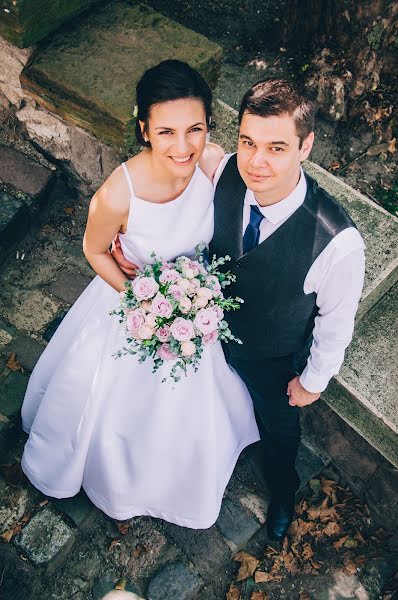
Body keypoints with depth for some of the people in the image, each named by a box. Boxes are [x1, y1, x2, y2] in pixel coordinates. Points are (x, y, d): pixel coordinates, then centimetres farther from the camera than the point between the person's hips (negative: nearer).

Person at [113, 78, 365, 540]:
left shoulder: (338, 243, -41)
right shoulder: (225, 172, -28)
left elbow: (336, 322, -21)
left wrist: (313, 381, -6)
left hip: (274, 362, -3)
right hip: (214, 329, 3)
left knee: (278, 424, 28)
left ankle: (282, 490, 64)